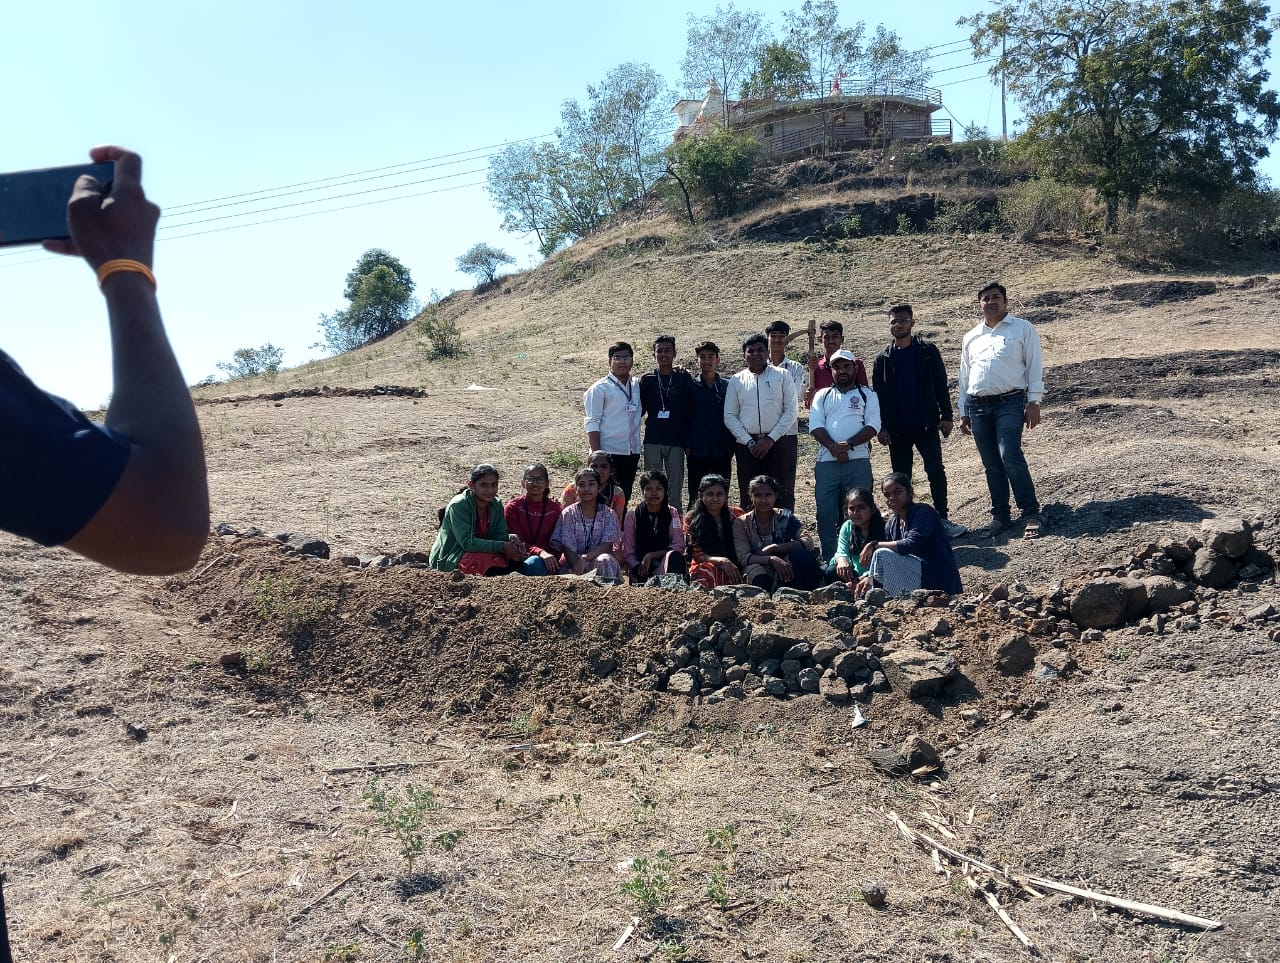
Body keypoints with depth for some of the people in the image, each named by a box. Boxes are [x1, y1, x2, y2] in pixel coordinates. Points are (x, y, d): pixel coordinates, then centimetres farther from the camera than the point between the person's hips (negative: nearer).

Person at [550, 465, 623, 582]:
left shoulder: (608, 514, 4)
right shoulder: (568, 514, 0)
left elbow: (607, 545, -6)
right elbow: (568, 549, -8)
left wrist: (585, 558, -23)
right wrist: (578, 572, -24)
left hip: (598, 562, 2)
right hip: (573, 564, -2)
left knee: (605, 560, -34)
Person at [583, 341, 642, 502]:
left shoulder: (637, 386, 10)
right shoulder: (600, 389, -5)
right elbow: (592, 424, -9)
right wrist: (597, 455, -14)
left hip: (631, 453, 5)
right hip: (609, 454, -5)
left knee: (624, 499, 11)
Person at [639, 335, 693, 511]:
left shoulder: (684, 379, 4)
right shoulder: (647, 380, 6)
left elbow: (689, 411, 3)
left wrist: (688, 442, -1)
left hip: (676, 441, -1)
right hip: (652, 441, 1)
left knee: (675, 488, 2)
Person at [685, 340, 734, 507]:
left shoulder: (728, 386, 6)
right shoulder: (690, 386, 4)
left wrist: (731, 445, 0)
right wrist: (687, 444, -3)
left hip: (722, 451, 1)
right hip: (697, 451, -1)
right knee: (696, 498, 2)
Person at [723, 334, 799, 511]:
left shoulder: (782, 376, 7)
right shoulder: (736, 380, 11)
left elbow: (791, 411, 0)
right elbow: (730, 416, 6)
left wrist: (771, 439, -9)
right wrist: (749, 442, -6)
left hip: (779, 441, -1)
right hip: (746, 442, 2)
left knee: (783, 493, -3)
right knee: (747, 494, 2)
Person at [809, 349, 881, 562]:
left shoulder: (867, 395, 14)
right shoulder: (822, 395, 19)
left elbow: (873, 426, 0)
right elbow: (815, 426, 5)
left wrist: (848, 445, -15)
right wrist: (832, 447, -12)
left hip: (858, 461, -1)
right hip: (827, 462, 2)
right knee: (825, 513, -4)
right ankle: (829, 560, 2)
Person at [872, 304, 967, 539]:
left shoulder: (927, 351, 2)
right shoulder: (883, 359, 7)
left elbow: (941, 385, 2)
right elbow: (878, 395, 7)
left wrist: (946, 416, -4)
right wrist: (881, 427, 0)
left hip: (926, 424, -2)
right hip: (897, 429, 2)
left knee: (936, 471, -6)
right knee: (901, 477, 6)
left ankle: (943, 519, 0)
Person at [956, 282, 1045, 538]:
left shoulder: (1023, 329, 6)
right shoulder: (971, 337, 19)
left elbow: (1034, 366, 2)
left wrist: (1034, 402, -7)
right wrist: (963, 412, 16)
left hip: (1009, 402, -4)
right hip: (977, 406, 4)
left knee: (1010, 458, -18)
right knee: (991, 465, 6)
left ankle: (1031, 515, -10)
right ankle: (1000, 515, 13)